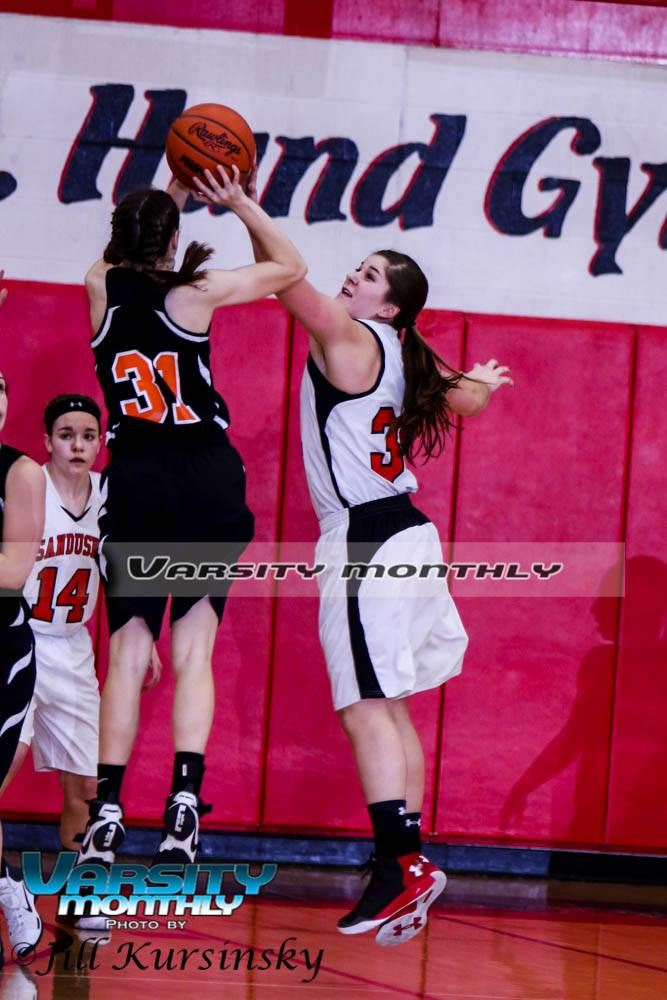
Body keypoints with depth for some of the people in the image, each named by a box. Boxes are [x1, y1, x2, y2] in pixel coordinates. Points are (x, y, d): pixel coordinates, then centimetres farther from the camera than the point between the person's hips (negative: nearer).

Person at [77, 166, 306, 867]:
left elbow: (128, 249, 29)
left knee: (128, 653, 3)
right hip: (206, 480, -2)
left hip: (132, 485, 2)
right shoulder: (196, 292, -5)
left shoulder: (101, 287, 2)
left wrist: (172, 193, 31)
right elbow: (291, 266, 10)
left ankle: (108, 810, -5)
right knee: (193, 651, -3)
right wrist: (238, 202, 13)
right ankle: (184, 797, -16)